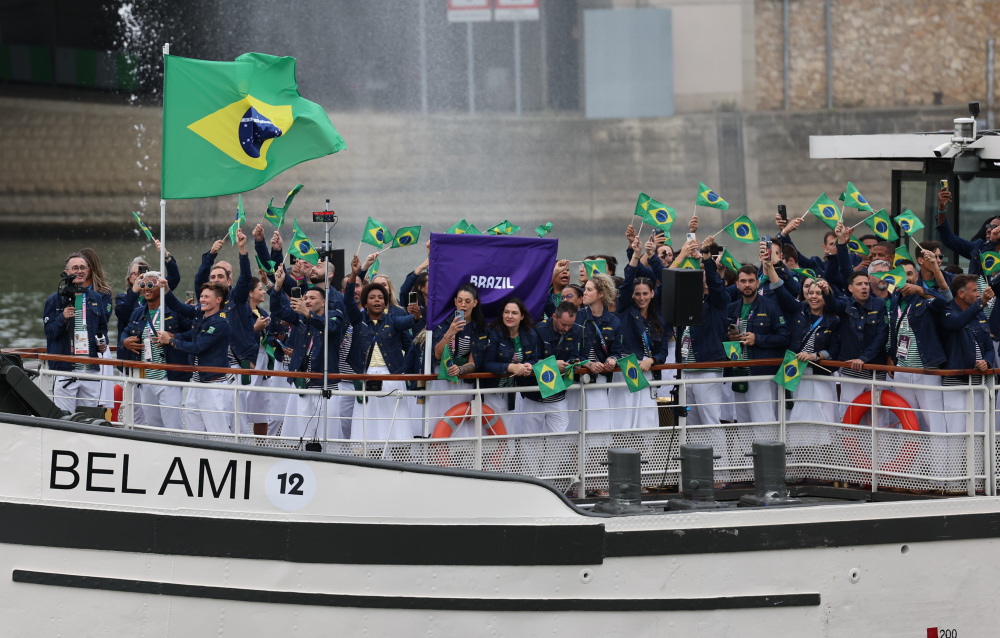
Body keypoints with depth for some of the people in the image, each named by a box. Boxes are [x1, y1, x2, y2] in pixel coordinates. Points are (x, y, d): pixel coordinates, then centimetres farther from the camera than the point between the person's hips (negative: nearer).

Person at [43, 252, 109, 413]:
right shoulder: (55, 300, 2)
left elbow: (102, 327, 24)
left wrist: (103, 343, 5)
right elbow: (48, 331, -3)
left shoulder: (95, 298, 14)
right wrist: (62, 318, -20)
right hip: (65, 368, -4)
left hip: (91, 368, 4)